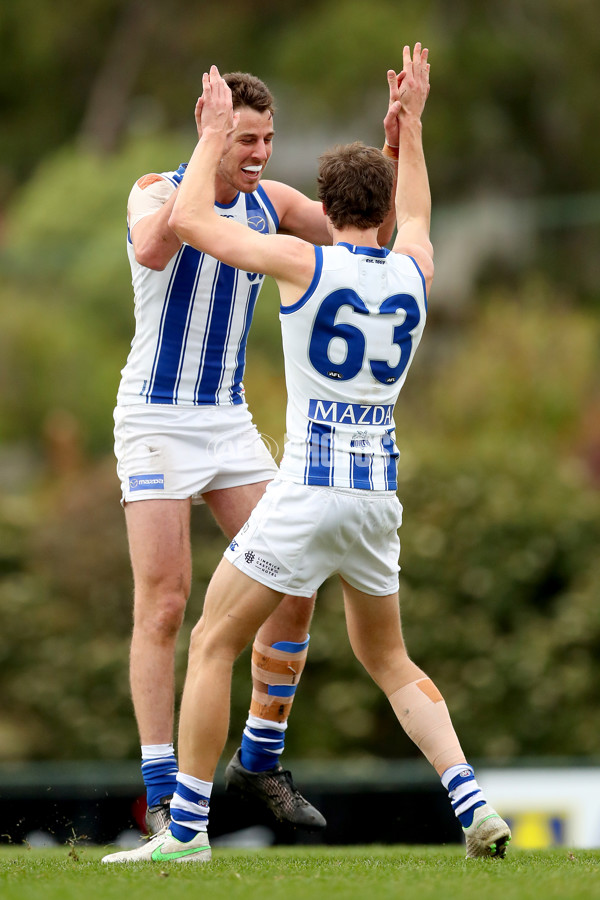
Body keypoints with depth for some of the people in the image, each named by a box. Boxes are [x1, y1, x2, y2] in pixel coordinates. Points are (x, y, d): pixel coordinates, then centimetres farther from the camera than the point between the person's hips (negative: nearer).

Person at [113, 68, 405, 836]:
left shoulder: (270, 203, 4)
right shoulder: (155, 193, -14)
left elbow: (370, 235, 0)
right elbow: (151, 252, -38)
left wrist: (392, 146, -14)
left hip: (229, 423, 6)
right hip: (155, 422, -6)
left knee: (294, 589, -1)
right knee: (163, 606, -10)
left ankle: (258, 760, 14)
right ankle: (163, 798, -5)